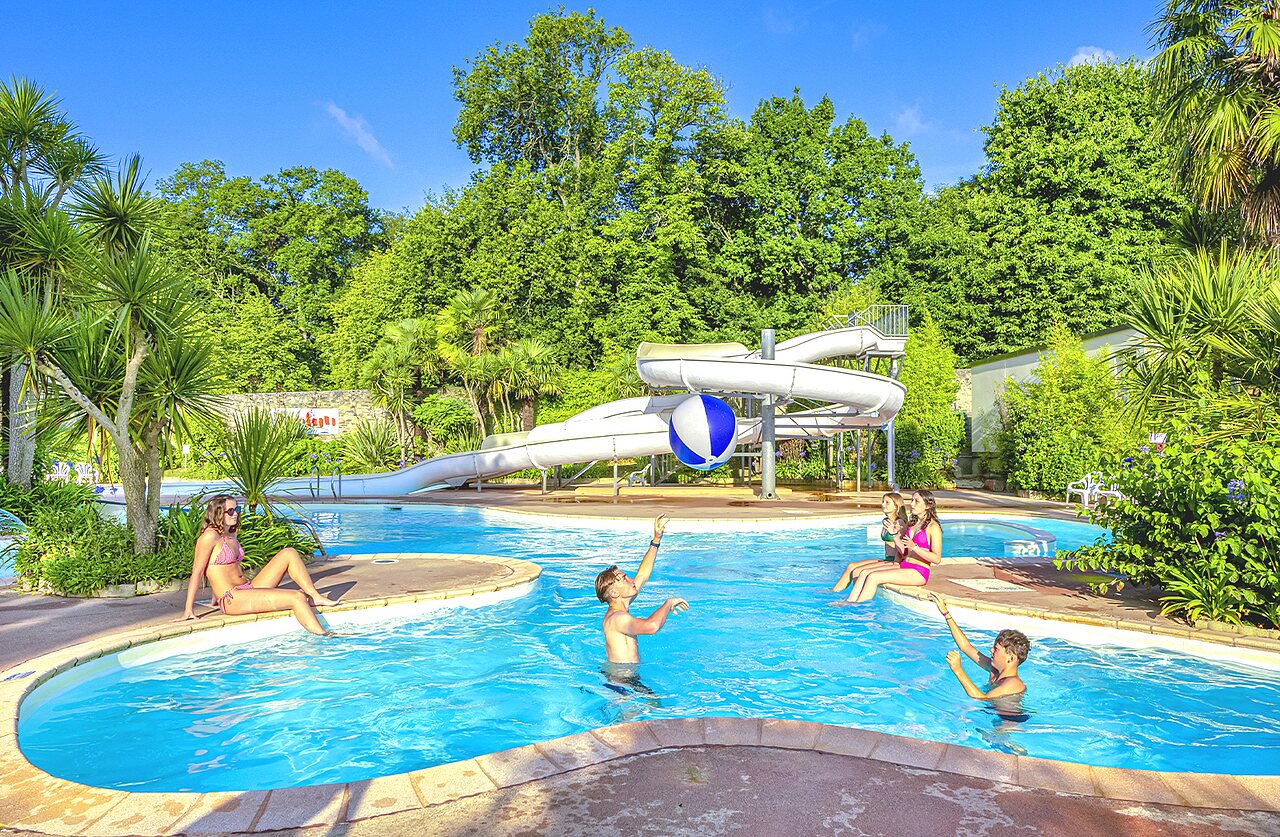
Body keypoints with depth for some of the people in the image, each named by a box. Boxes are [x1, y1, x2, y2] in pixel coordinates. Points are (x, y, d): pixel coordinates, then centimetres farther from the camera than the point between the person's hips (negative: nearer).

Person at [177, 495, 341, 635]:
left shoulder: (232, 535, 16)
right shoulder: (210, 536, -10)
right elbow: (197, 572, -11)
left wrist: (216, 598, 29)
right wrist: (188, 611, -11)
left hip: (249, 589, 9)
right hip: (233, 600, -9)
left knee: (289, 553, -1)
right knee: (297, 598, -22)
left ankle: (316, 597, -3)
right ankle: (323, 636, -22)